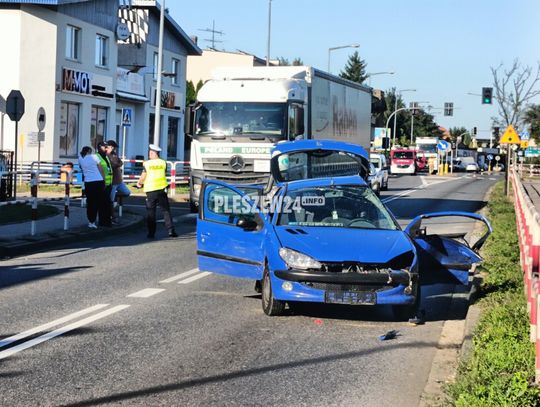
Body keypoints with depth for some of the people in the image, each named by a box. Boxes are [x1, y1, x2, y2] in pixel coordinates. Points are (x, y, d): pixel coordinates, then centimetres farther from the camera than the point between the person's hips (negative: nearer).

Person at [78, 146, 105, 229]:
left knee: (90, 202, 10)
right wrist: (104, 180, 8)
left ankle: (90, 221, 10)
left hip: (88, 183, 2)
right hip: (99, 181, -2)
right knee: (97, 202, 7)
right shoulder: (94, 157, 0)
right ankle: (93, 221, 7)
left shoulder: (80, 159, 7)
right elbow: (101, 170, 2)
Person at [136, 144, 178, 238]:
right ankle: (171, 230, 0)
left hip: (150, 190, -1)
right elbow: (164, 175, 9)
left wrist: (139, 183, 18)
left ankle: (151, 233, 5)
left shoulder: (146, 164, -5)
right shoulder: (163, 163, 1)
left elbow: (143, 177, -4)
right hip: (162, 188, 2)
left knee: (150, 212, 7)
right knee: (166, 210, 7)